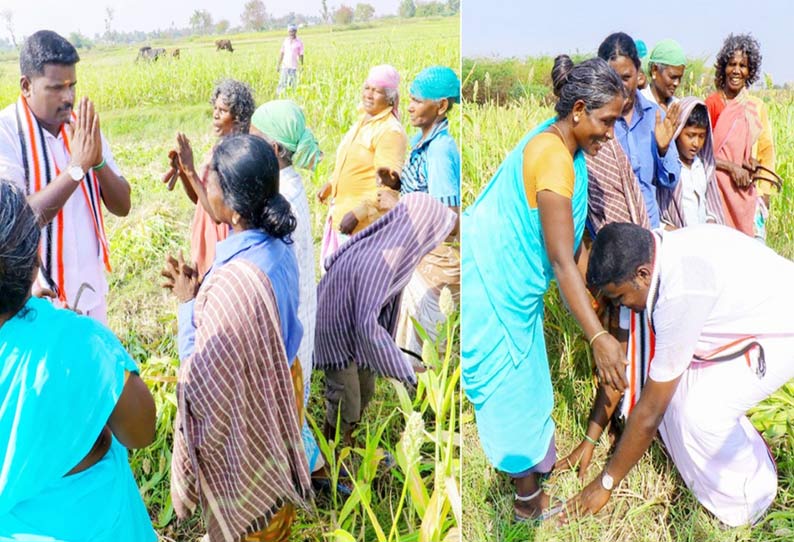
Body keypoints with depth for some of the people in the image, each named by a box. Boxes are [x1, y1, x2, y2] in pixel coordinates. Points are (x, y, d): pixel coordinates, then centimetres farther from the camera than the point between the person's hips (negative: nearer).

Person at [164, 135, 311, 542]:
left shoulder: (233, 282, -37)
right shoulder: (276, 247, -10)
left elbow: (202, 379, -27)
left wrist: (187, 304, -18)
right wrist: (200, 290, -3)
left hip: (245, 413, -8)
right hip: (280, 388, 8)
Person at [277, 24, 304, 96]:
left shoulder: (299, 42, -1)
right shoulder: (285, 40, 7)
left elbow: (301, 55, 1)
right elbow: (281, 53, 11)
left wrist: (302, 66, -1)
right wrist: (278, 65, 10)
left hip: (294, 67, -2)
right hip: (285, 66, 2)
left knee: (293, 85, -1)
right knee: (282, 83, -4)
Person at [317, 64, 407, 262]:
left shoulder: (391, 131, -18)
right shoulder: (363, 121, 11)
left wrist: (358, 213, -26)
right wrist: (330, 184, 26)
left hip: (365, 221, -9)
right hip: (341, 213, 10)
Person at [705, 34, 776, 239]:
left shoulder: (757, 106, 7)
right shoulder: (712, 103, -3)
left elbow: (767, 151, 12)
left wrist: (764, 194, 3)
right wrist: (732, 167, -16)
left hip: (747, 192, 3)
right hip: (718, 187, -3)